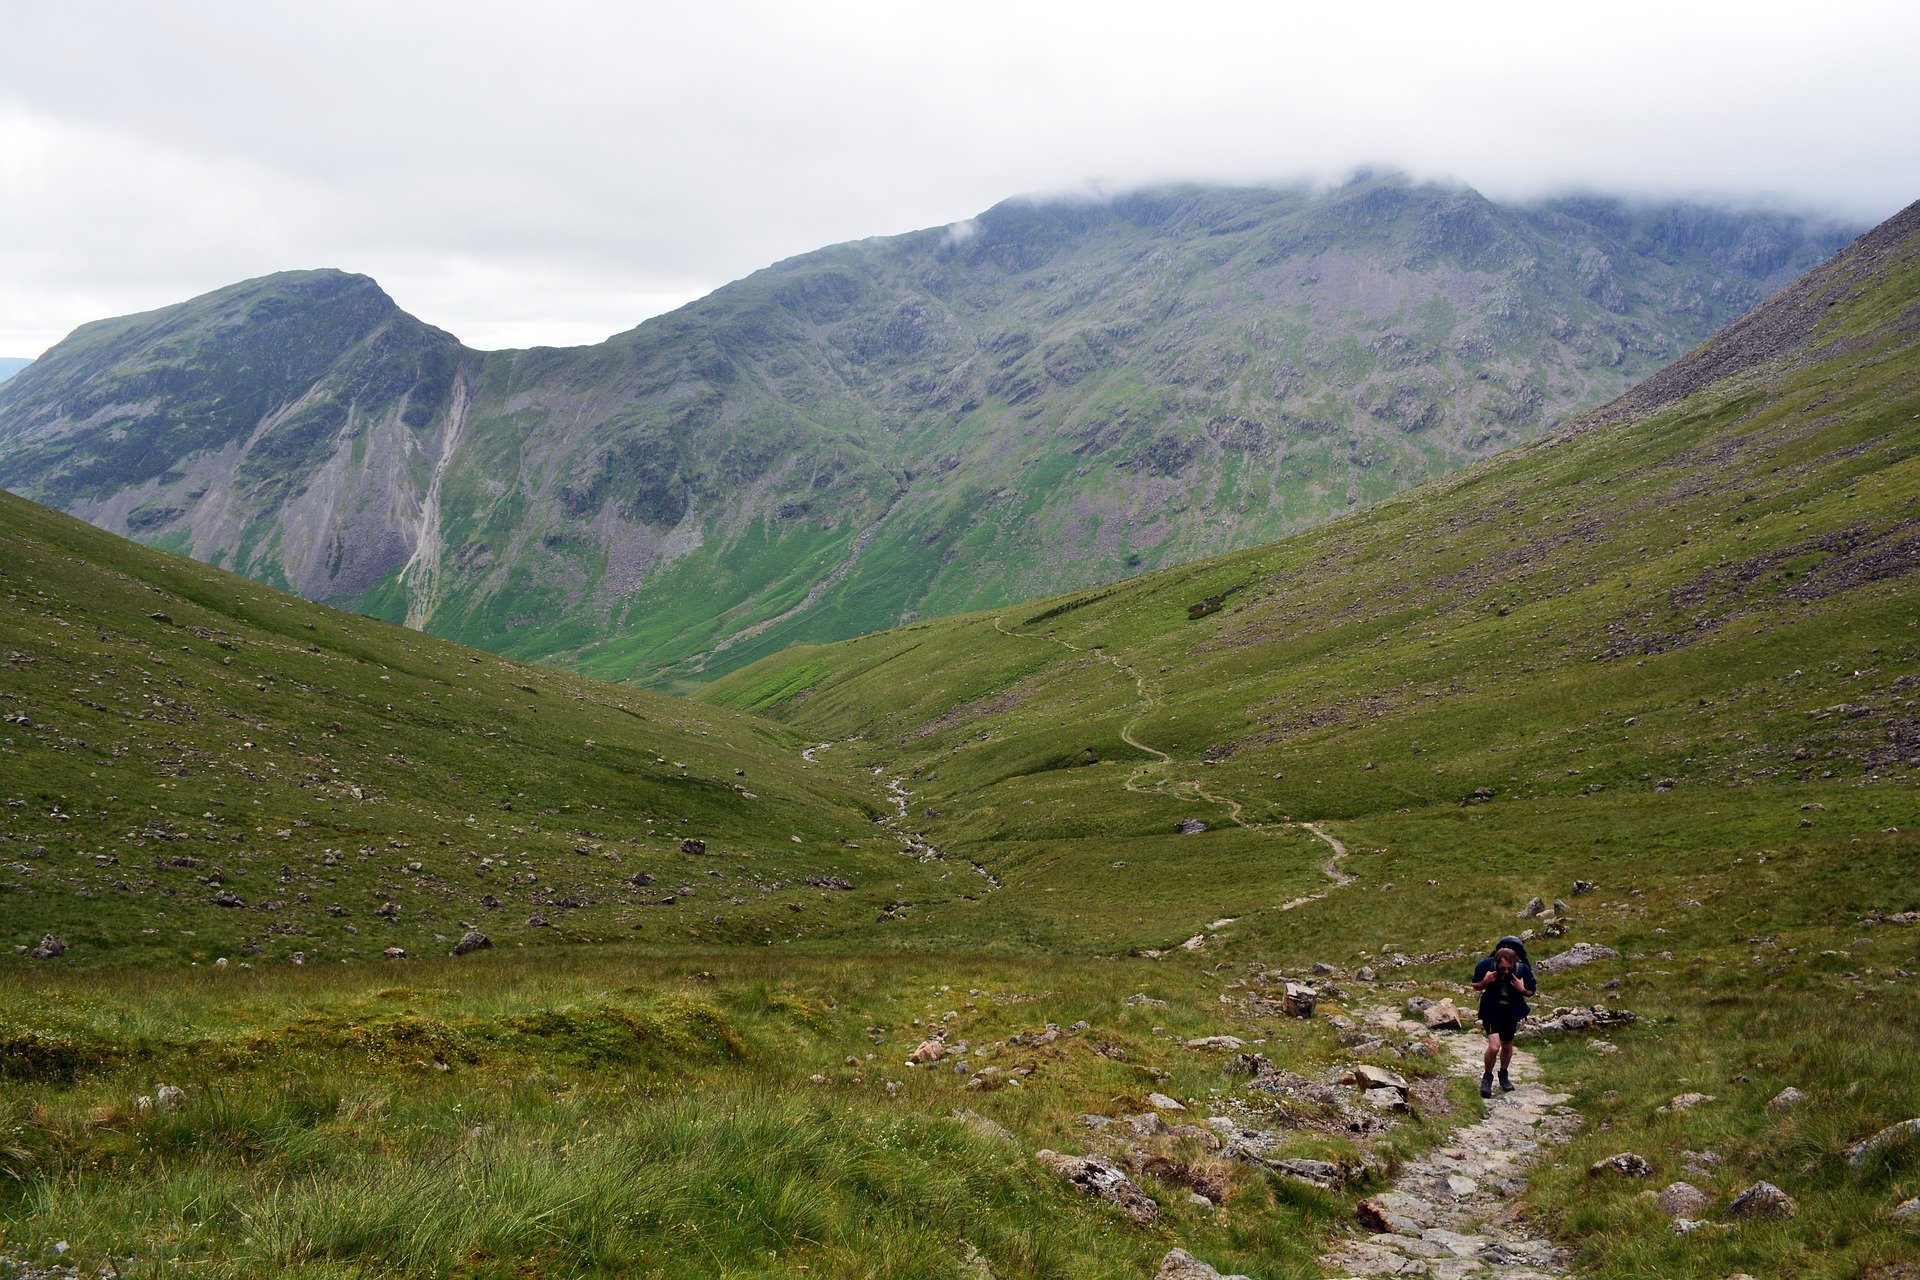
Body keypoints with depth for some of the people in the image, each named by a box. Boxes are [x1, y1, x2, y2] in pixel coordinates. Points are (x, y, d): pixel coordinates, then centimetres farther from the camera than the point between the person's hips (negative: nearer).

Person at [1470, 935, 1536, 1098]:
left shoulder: (1523, 970, -23)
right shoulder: (1486, 965, -25)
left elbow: (1532, 992, -5)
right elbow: (1476, 986, -6)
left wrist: (1522, 989, -27)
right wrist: (1485, 982, -28)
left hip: (1511, 1012, 2)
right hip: (1491, 1011, -2)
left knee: (1507, 1046, 18)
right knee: (1494, 1046, -17)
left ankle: (1504, 1075, 45)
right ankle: (1487, 1077, 9)